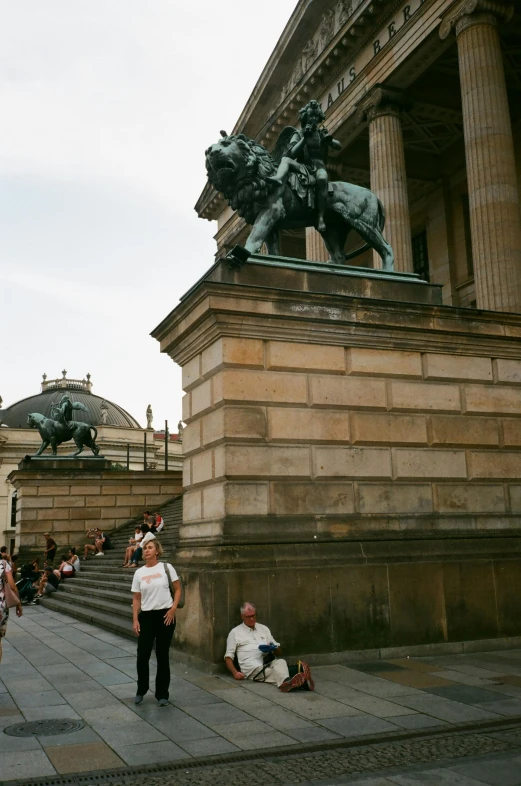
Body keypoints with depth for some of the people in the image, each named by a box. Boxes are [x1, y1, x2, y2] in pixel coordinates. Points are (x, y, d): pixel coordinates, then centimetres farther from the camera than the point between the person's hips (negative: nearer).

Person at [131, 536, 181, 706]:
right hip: (146, 616, 2)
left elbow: (178, 590, 1)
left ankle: (162, 694, 17)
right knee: (142, 655, -2)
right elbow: (136, 599, 6)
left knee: (162, 655, 5)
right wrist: (135, 620, -2)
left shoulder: (166, 567, -3)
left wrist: (173, 609, -9)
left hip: (165, 615, -2)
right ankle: (141, 690, 21)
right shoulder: (139, 573, 4)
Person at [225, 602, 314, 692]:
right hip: (252, 668, -4)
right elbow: (228, 657, 9)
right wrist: (235, 672, -9)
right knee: (277, 671, -35)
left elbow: (277, 651, 26)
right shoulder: (235, 633, 13)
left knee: (280, 662, -33)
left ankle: (287, 682, -67)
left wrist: (274, 648, 0)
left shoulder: (264, 628, 24)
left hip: (268, 663, 4)